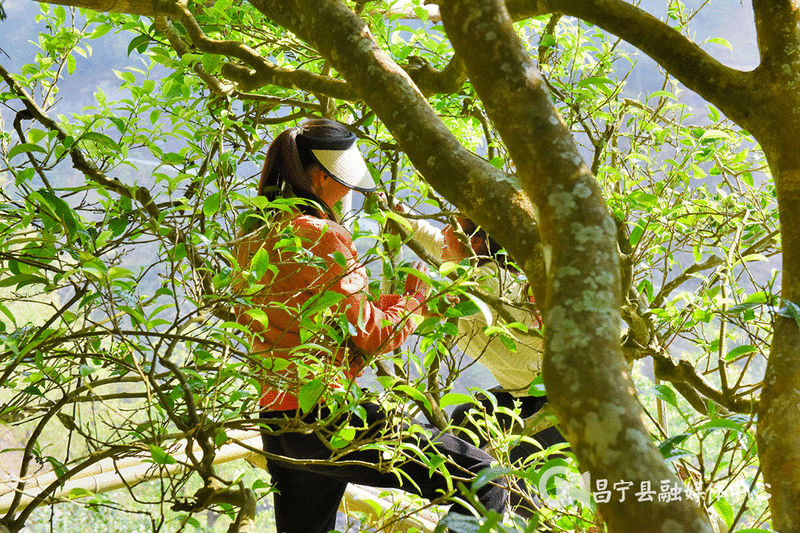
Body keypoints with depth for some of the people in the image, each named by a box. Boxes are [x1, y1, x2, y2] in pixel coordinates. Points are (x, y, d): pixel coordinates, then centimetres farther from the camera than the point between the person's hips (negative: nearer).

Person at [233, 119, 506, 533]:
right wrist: (416, 297, 5)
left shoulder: (256, 233, 12)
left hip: (276, 423, 9)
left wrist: (398, 300, 17)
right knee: (482, 479, -6)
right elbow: (370, 334, -11)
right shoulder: (320, 235, -14)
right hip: (327, 417, -9)